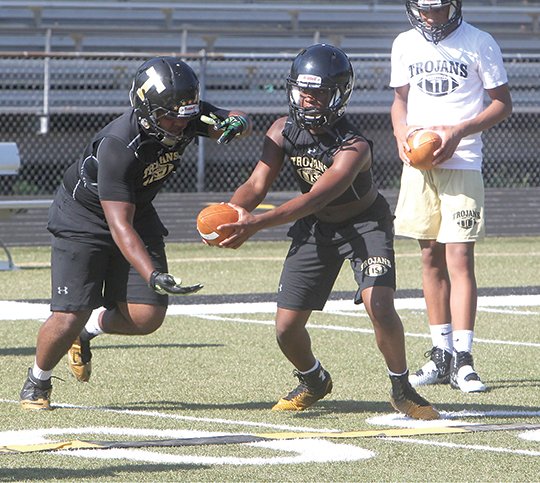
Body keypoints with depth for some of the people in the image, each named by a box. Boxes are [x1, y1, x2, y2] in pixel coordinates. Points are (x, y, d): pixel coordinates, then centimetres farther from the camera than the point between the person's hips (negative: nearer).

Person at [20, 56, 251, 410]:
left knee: (147, 317, -8)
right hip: (84, 218, -6)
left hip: (139, 213, 6)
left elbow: (241, 122, -5)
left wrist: (237, 123, -32)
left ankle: (88, 331, 23)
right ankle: (38, 381, 16)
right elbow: (119, 226, -36)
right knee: (69, 319, -14)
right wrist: (153, 276, -47)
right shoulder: (118, 145, -35)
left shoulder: (188, 118, -17)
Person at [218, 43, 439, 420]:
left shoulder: (354, 148, -33)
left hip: (365, 223, -5)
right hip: (315, 229, 5)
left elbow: (313, 199, -43)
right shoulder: (284, 131, -14)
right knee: (287, 328, -1)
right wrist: (234, 208, -38)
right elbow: (258, 184, -14)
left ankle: (402, 389, -1)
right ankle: (314, 381, 30)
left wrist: (256, 224, -54)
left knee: (380, 308, -25)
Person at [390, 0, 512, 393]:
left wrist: (459, 131, -14)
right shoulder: (405, 45, 10)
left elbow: (503, 103, -1)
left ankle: (463, 360, -11)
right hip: (417, 165, 5)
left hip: (462, 164, -5)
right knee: (431, 258, 8)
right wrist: (402, 134, 0)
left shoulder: (479, 44, -5)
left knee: (460, 260, -11)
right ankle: (441, 355, 15)